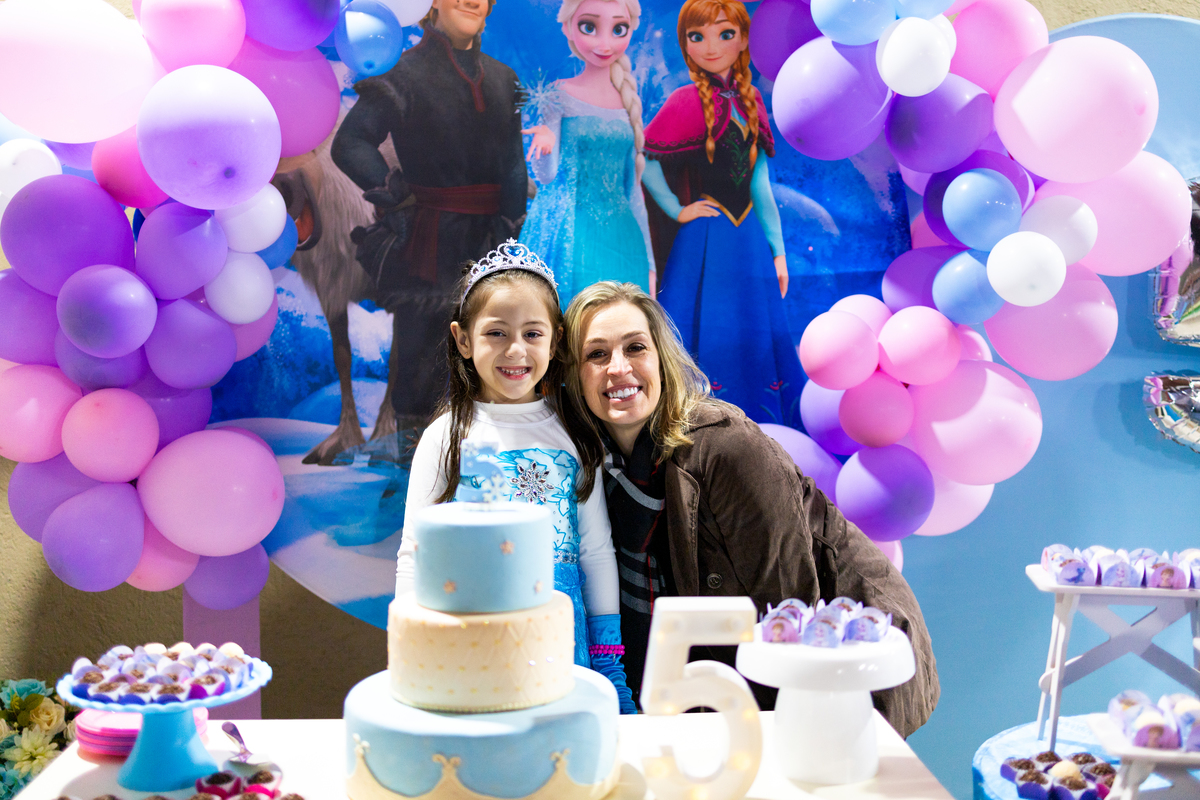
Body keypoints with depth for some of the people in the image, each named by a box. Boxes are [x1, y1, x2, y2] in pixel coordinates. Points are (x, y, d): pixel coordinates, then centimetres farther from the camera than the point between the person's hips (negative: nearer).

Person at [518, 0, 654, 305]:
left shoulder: (628, 103, 8)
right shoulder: (560, 98, -2)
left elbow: (632, 186, 12)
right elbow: (547, 175, -8)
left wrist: (647, 261, 12)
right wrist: (544, 143, -31)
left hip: (620, 243, 4)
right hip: (565, 235, -4)